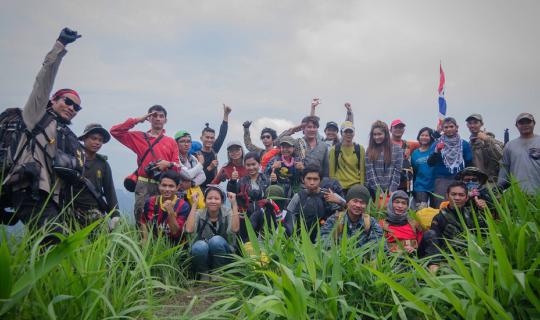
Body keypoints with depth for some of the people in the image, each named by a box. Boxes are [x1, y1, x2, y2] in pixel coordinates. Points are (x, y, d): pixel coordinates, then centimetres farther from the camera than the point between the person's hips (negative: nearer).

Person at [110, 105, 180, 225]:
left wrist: (168, 164, -12)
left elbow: (177, 166, 11)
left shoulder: (171, 141, 14)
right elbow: (115, 131, 7)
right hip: (144, 184, 0)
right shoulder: (138, 137, 13)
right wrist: (136, 120, 4)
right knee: (141, 215, -7)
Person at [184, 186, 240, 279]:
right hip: (202, 256, 0)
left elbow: (235, 229, -25)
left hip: (222, 258, 0)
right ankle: (204, 274, -5)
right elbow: (189, 230, -23)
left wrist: (234, 204, -24)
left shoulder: (227, 212, -5)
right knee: (200, 245, -32)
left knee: (216, 240, -30)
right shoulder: (199, 213, -3)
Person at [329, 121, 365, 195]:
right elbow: (331, 170, 1)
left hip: (356, 186, 1)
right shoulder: (334, 150, 0)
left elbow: (362, 169, 4)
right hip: (339, 187, -1)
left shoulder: (360, 149, 4)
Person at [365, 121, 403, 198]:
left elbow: (397, 171, -1)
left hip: (391, 191, 0)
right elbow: (370, 172, -4)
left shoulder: (397, 149, 4)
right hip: (374, 191, 0)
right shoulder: (370, 150, 4)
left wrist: (391, 191, -9)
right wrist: (379, 191, -11)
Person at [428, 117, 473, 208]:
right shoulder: (436, 144, 8)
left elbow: (469, 164, 8)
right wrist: (437, 151, -17)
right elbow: (430, 163, -2)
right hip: (442, 180, -1)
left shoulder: (464, 144, 9)